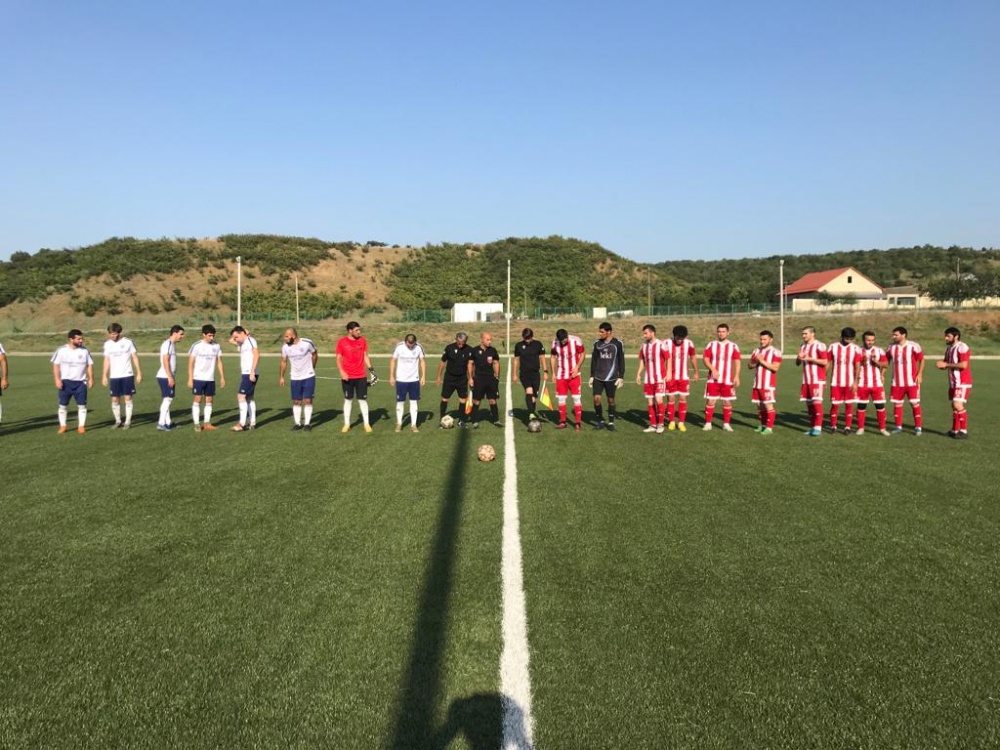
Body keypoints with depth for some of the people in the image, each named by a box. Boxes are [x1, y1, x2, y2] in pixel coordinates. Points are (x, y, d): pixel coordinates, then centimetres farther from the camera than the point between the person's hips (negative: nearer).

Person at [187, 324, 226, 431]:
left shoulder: (217, 346, 5)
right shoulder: (196, 346, -5)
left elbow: (219, 362, 12)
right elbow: (190, 363, -4)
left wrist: (222, 377, 8)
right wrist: (190, 379, -8)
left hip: (210, 379, 4)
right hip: (198, 378, -4)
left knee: (209, 400, 6)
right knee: (198, 400, -4)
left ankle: (207, 423, 12)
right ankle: (197, 424, 1)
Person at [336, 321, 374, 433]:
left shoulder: (362, 340, 4)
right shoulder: (342, 342, -5)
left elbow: (365, 356, 10)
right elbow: (338, 359, -2)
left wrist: (370, 367, -3)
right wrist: (341, 372, -16)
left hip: (361, 376, 2)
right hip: (347, 377, -2)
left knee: (363, 399, 4)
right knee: (348, 399, 8)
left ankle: (366, 423, 11)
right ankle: (346, 424, 17)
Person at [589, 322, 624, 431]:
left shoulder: (617, 344, -4)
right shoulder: (597, 343, 5)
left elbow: (621, 361, 0)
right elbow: (594, 360, 11)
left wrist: (621, 377, -4)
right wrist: (592, 376, 9)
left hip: (611, 377, -2)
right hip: (598, 377, 2)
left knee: (611, 400, 5)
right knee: (596, 398, -6)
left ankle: (611, 422, 18)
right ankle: (600, 421, 9)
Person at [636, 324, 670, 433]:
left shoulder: (661, 345, -9)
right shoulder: (644, 346, 8)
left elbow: (668, 359, -5)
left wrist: (668, 373, -12)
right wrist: (638, 374, 8)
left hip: (659, 378, -6)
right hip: (648, 379, 6)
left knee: (658, 400, -10)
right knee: (650, 402, 6)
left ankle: (660, 424, 3)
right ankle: (653, 425, 14)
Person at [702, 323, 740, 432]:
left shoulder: (733, 346, 4)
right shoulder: (711, 345, 5)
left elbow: (737, 362, 1)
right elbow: (705, 359, -1)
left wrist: (736, 376, -11)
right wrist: (713, 369, -15)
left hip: (727, 380, 0)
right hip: (713, 379, 0)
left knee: (727, 402, 3)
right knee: (710, 401, -2)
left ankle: (726, 424, 14)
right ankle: (708, 423, 6)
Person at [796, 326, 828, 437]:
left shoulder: (819, 345, -9)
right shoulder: (803, 347, 16)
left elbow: (825, 362, -14)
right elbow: (797, 363, 18)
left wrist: (809, 359, -17)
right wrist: (799, 358, -4)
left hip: (817, 379, -7)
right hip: (806, 380, 8)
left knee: (817, 402, -10)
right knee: (809, 403, 8)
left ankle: (818, 428, -8)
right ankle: (812, 427, 14)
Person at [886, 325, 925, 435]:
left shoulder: (913, 346, -7)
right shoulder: (891, 347, 6)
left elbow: (921, 360, -3)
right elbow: (886, 361, 15)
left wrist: (919, 374, -11)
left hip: (911, 381, -4)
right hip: (897, 382, 4)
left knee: (915, 403, -2)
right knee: (897, 404, 6)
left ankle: (918, 427, 5)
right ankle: (898, 427, 14)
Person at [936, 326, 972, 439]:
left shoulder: (962, 347, -15)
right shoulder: (949, 348, 14)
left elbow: (963, 365, -24)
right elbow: (947, 363, 23)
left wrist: (946, 364, -19)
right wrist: (942, 365, -1)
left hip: (962, 382, -9)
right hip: (953, 382, 9)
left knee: (958, 405, -15)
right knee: (954, 406, 11)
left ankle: (964, 431, -10)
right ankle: (955, 430, 17)